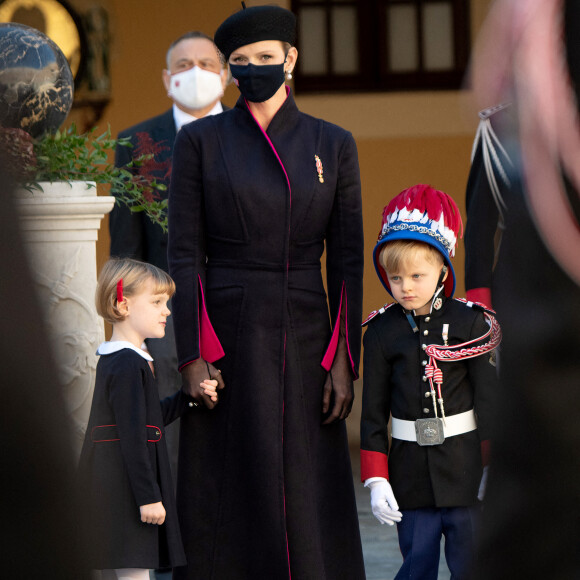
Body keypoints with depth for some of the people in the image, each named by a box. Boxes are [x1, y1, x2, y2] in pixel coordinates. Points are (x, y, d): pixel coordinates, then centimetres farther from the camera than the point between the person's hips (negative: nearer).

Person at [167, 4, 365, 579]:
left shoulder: (333, 144, 5)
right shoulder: (200, 140, 1)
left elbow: (346, 259, 4)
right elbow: (184, 254, -2)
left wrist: (343, 360, -4)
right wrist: (192, 355, -11)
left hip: (304, 342, 1)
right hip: (226, 340, -1)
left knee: (311, 500, 1)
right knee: (226, 501, -1)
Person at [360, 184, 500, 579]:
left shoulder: (469, 323, -2)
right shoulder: (382, 332, 2)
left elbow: (488, 399, 0)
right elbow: (373, 410, 5)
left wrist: (493, 469, -2)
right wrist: (376, 480, 0)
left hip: (465, 468, -1)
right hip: (411, 469, 1)